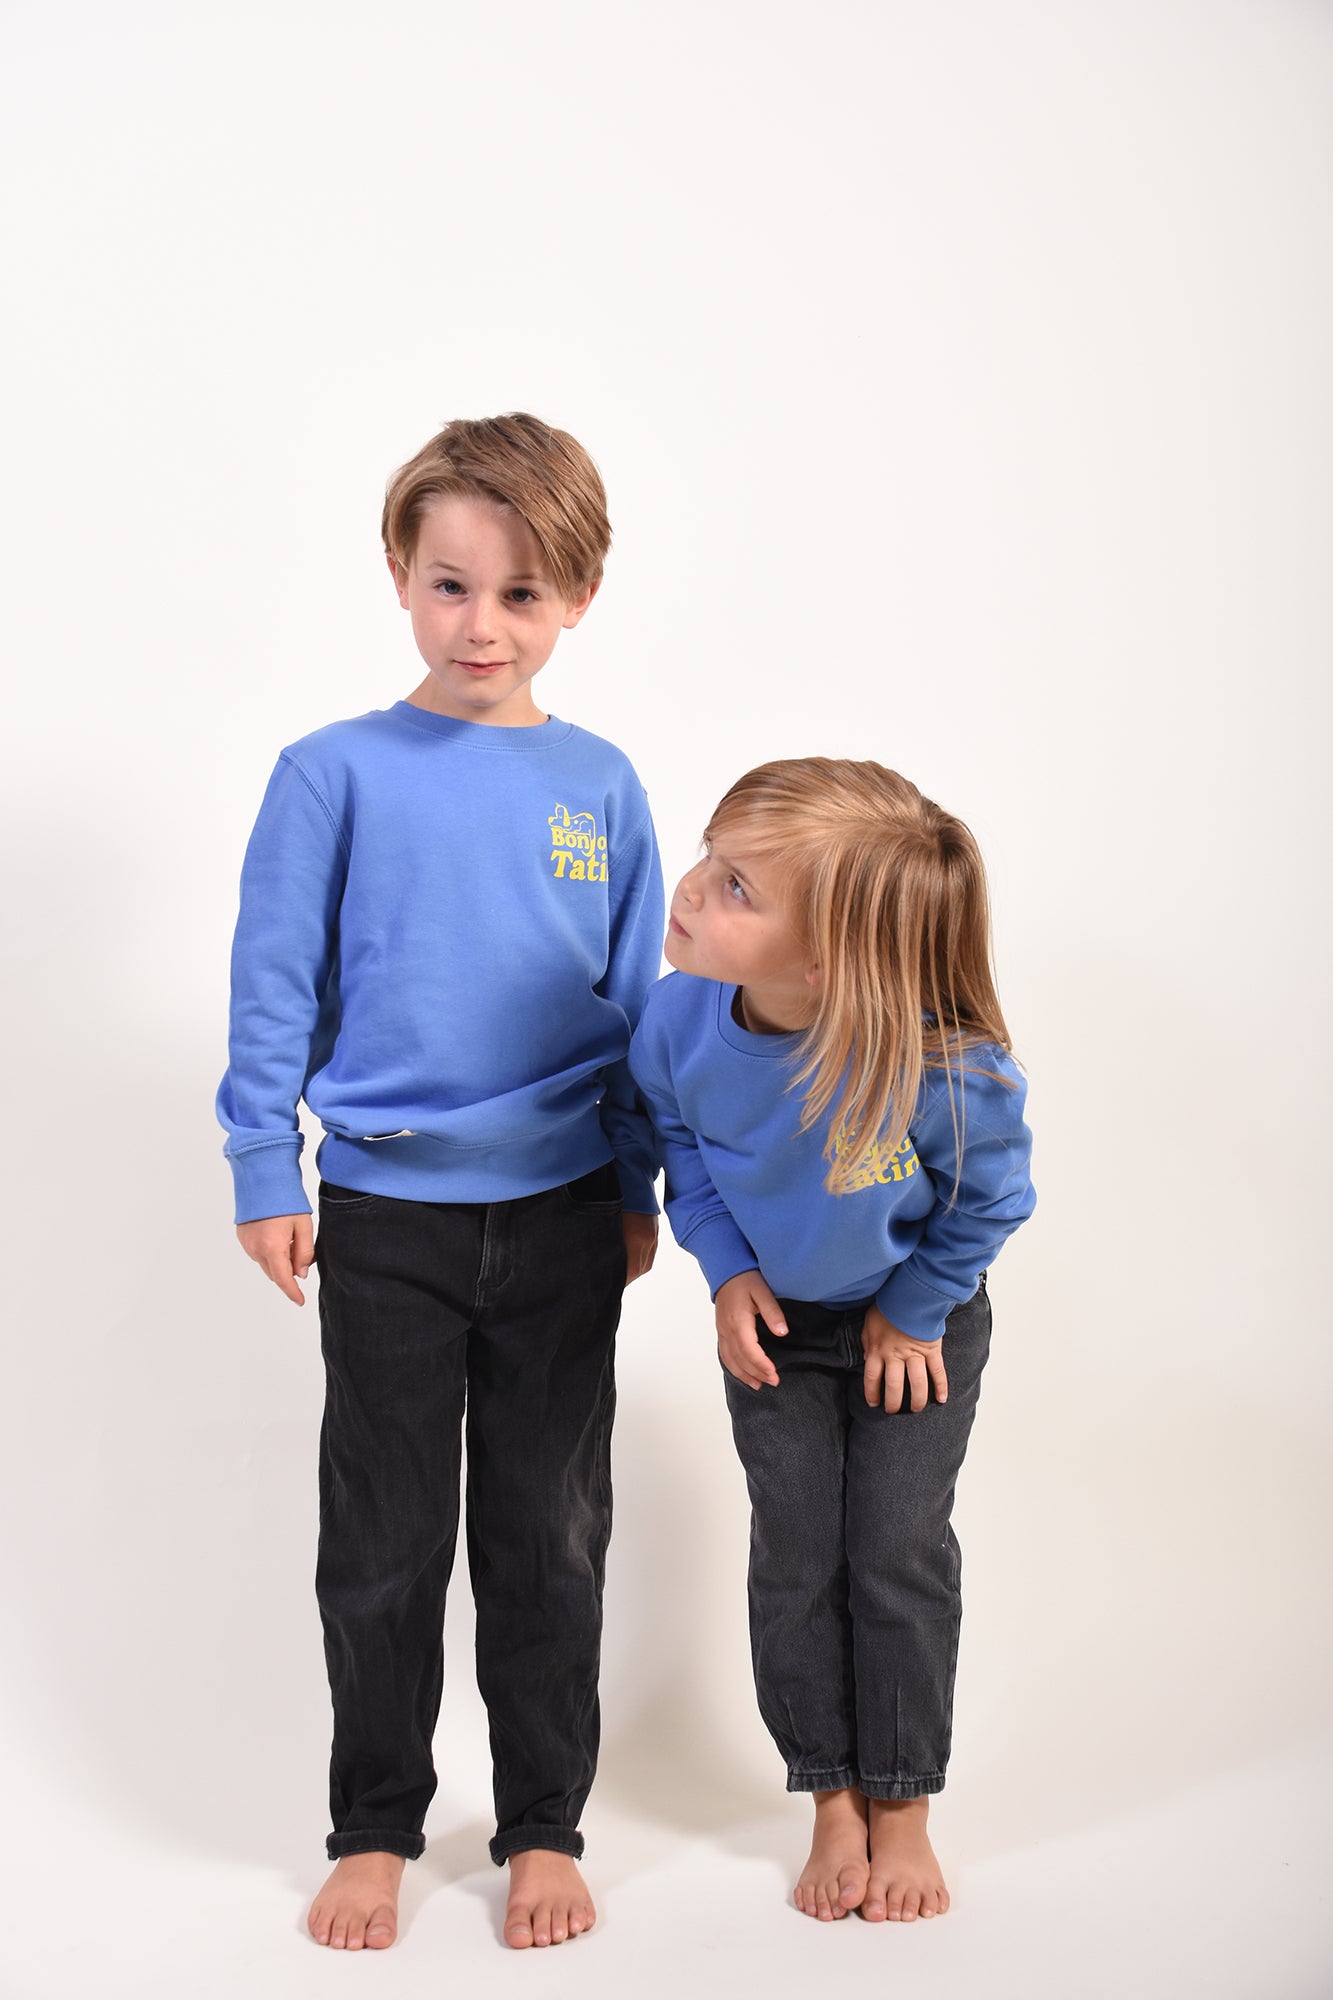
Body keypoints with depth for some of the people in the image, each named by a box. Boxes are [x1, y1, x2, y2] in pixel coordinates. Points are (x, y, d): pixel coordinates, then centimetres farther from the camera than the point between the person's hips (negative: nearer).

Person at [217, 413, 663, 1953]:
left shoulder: (600, 786, 3)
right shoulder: (335, 773, -4)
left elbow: (641, 998, 9)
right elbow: (273, 987, -1)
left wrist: (640, 1186, 9)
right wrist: (264, 1176, -4)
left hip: (563, 1219, 2)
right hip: (385, 1218, -1)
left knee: (550, 1536, 12)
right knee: (382, 1545, 10)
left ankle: (544, 1828, 28)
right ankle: (374, 1829, 28)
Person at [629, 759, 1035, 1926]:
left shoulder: (947, 1068, -38)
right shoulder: (682, 1020, -28)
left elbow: (988, 1199, -15)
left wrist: (912, 1314, -7)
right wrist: (730, 1271, -8)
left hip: (917, 1315, -2)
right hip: (777, 1315, 3)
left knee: (900, 1553, 3)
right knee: (797, 1556, 6)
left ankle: (902, 1809, 23)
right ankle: (833, 1806, 23)